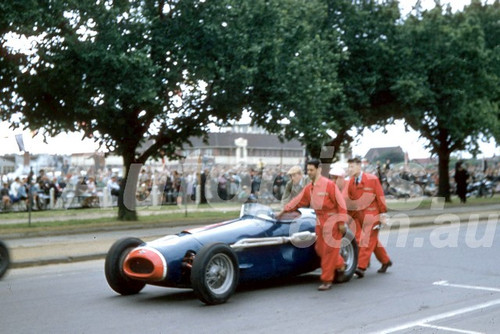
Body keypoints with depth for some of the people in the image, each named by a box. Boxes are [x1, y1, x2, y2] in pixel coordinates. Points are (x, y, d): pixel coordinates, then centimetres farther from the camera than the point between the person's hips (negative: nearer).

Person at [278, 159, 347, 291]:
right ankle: (340, 264, 32)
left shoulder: (329, 184, -14)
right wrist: (284, 211, 16)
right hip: (320, 220, 7)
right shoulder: (309, 187, 6)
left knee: (329, 251, -3)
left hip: (332, 220, -7)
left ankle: (327, 280, 4)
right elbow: (298, 201, 15)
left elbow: (340, 203, -14)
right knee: (320, 249, 10)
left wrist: (341, 222, -14)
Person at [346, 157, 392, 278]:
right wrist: (349, 217, 8)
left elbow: (380, 196, -4)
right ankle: (385, 261, 29)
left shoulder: (372, 179, -6)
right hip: (358, 216, 6)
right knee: (373, 241, 14)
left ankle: (361, 267, -15)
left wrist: (382, 214, -7)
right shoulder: (350, 182, 7)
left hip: (371, 215, -6)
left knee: (367, 241, -10)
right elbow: (349, 200, 10)